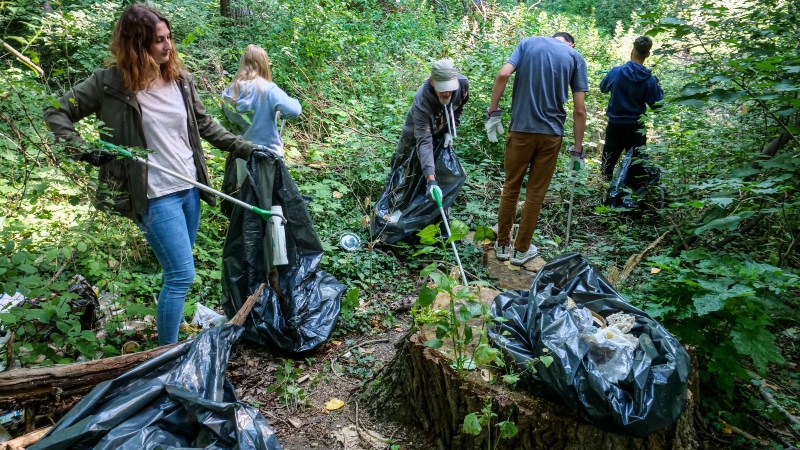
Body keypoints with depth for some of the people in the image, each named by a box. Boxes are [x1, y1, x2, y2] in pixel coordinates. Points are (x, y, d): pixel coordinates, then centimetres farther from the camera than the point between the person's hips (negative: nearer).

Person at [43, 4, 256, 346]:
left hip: (189, 189, 6)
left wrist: (244, 147, 7)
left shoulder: (180, 80, 4)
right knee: (181, 275, -7)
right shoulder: (111, 83, -10)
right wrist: (81, 149, -15)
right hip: (155, 196, -6)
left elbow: (205, 126, 15)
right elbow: (56, 113, -1)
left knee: (177, 271, 19)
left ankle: (172, 329, 39)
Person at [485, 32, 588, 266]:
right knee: (535, 193, 10)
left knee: (510, 188, 14)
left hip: (521, 129, 0)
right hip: (551, 133, 0)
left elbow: (503, 74, -10)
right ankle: (521, 250, 20)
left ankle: (503, 245, 23)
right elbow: (579, 110, 0)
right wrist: (577, 149, 4)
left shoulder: (528, 42, 7)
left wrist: (493, 112, -3)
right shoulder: (576, 57, 6)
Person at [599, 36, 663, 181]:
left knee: (607, 164, 11)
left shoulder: (616, 72, -10)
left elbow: (603, 88, 9)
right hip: (636, 128, -1)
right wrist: (658, 88, 9)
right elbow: (656, 105, -5)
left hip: (615, 126, 1)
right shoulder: (650, 79, -11)